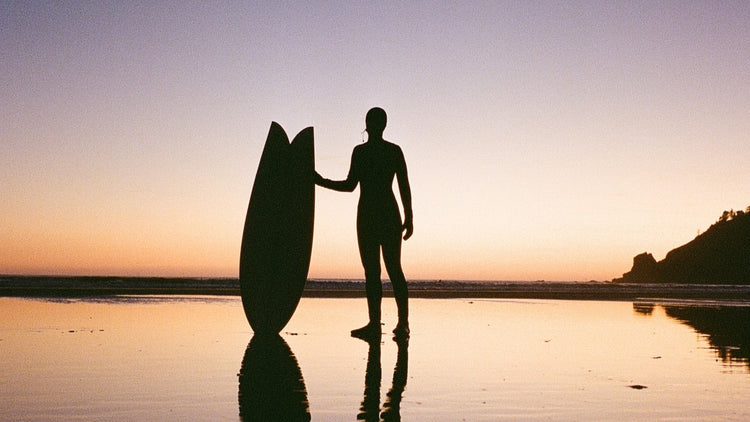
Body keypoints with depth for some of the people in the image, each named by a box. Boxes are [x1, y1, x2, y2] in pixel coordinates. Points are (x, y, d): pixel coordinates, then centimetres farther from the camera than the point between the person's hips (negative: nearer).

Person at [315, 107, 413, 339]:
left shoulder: (361, 151, -6)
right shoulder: (395, 151, 6)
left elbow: (350, 185, -8)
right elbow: (405, 187, 5)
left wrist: (322, 181, 4)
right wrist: (409, 217, 10)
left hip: (368, 213, -4)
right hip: (390, 213, 4)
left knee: (372, 270, -4)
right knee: (394, 268, 9)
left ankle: (375, 323, -6)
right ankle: (403, 322, 8)